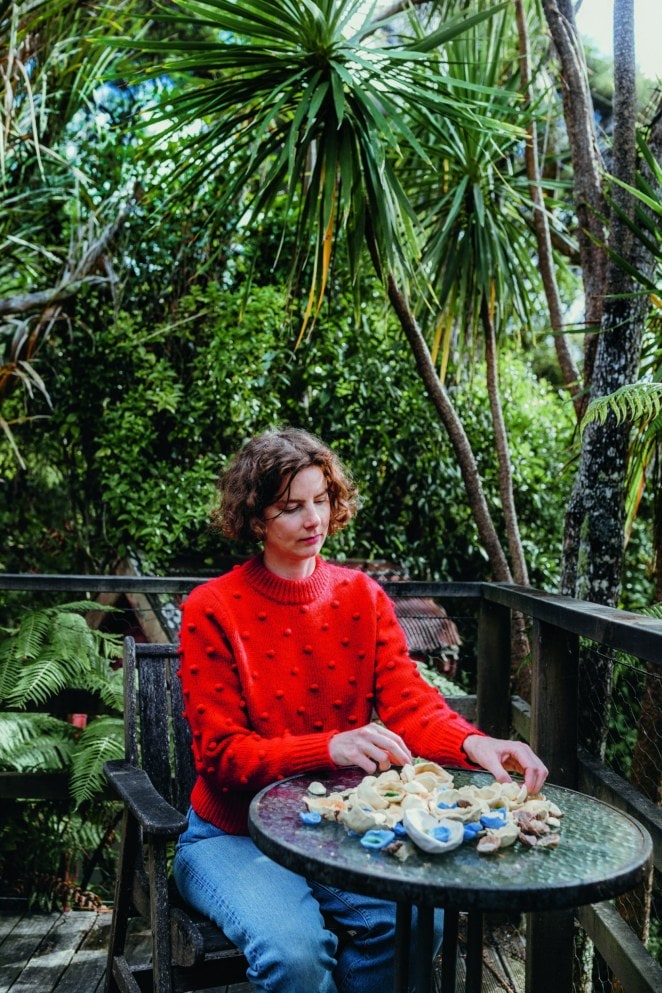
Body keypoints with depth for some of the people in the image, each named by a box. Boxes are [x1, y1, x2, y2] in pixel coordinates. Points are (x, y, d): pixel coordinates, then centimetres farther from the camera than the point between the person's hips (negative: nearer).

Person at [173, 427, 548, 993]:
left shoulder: (362, 597, 1)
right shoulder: (212, 610, -11)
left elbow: (409, 703, -8)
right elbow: (220, 755, -15)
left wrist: (473, 744, -31)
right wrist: (331, 747, -31)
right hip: (234, 835, -3)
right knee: (294, 948, -29)